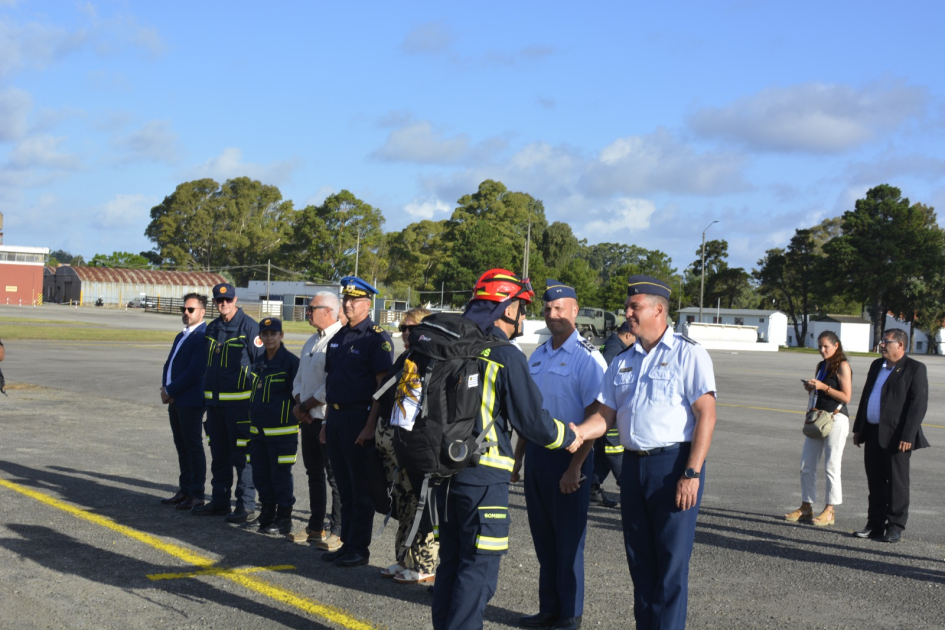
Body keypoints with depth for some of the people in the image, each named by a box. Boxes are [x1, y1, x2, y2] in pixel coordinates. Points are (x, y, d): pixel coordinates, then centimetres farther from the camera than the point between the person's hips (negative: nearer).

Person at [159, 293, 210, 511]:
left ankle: (196, 495, 3)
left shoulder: (202, 337, -13)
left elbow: (195, 371, -19)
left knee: (193, 447, -3)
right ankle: (184, 490, 22)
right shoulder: (181, 336, 18)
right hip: (175, 400, 9)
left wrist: (171, 391, -15)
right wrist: (165, 388, 0)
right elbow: (169, 364, 18)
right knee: (181, 447, 14)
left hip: (190, 401, -9)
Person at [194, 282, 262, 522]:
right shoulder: (212, 329, 13)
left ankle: (246, 505, 1)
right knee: (219, 455, 14)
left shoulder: (249, 326, -9)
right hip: (214, 401, 7)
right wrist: (207, 393, 18)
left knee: (242, 455, -4)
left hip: (240, 402, -7)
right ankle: (219, 501, 23)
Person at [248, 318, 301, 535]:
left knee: (280, 475, -2)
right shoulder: (259, 363, 13)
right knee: (260, 474, 13)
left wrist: (296, 415, -12)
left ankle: (284, 519, 6)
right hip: (258, 428, 7)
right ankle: (267, 513, 26)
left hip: (282, 431, -7)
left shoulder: (291, 361, -10)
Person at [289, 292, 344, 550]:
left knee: (335, 477, -3)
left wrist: (306, 405, -11)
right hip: (308, 419, 9)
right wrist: (299, 404, 3)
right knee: (314, 474, 16)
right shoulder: (312, 341, 16)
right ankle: (315, 526, 26)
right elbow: (300, 378, 21)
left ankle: (337, 531, 2)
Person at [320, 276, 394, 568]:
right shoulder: (338, 337, 15)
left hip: (359, 419, -8)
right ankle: (347, 544, 22)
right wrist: (327, 421, 17)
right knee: (345, 487, 14)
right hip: (336, 418, 8)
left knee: (361, 489, 0)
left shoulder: (377, 338, -10)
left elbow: (383, 385, -15)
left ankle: (359, 549, 7)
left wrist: (370, 426, -20)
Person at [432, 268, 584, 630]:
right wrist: (567, 436, 7)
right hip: (484, 476, -8)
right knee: (479, 569, -1)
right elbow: (531, 419, -10)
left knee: (451, 560, 18)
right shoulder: (507, 356, -14)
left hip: (446, 468, 8)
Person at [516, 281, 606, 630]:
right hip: (536, 453, 7)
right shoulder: (538, 355, 11)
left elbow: (594, 418, -15)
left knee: (568, 539, 2)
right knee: (543, 536, 13)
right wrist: (518, 455, 16)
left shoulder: (587, 358, -12)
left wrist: (575, 467, -19)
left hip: (568, 457, -7)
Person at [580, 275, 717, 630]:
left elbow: (706, 415, -11)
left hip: (674, 464, -6)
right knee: (639, 558, 12)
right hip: (633, 465, 6)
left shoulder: (687, 354, -5)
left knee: (671, 561, -2)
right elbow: (605, 416, 11)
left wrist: (692, 474, -18)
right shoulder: (622, 363, 14)